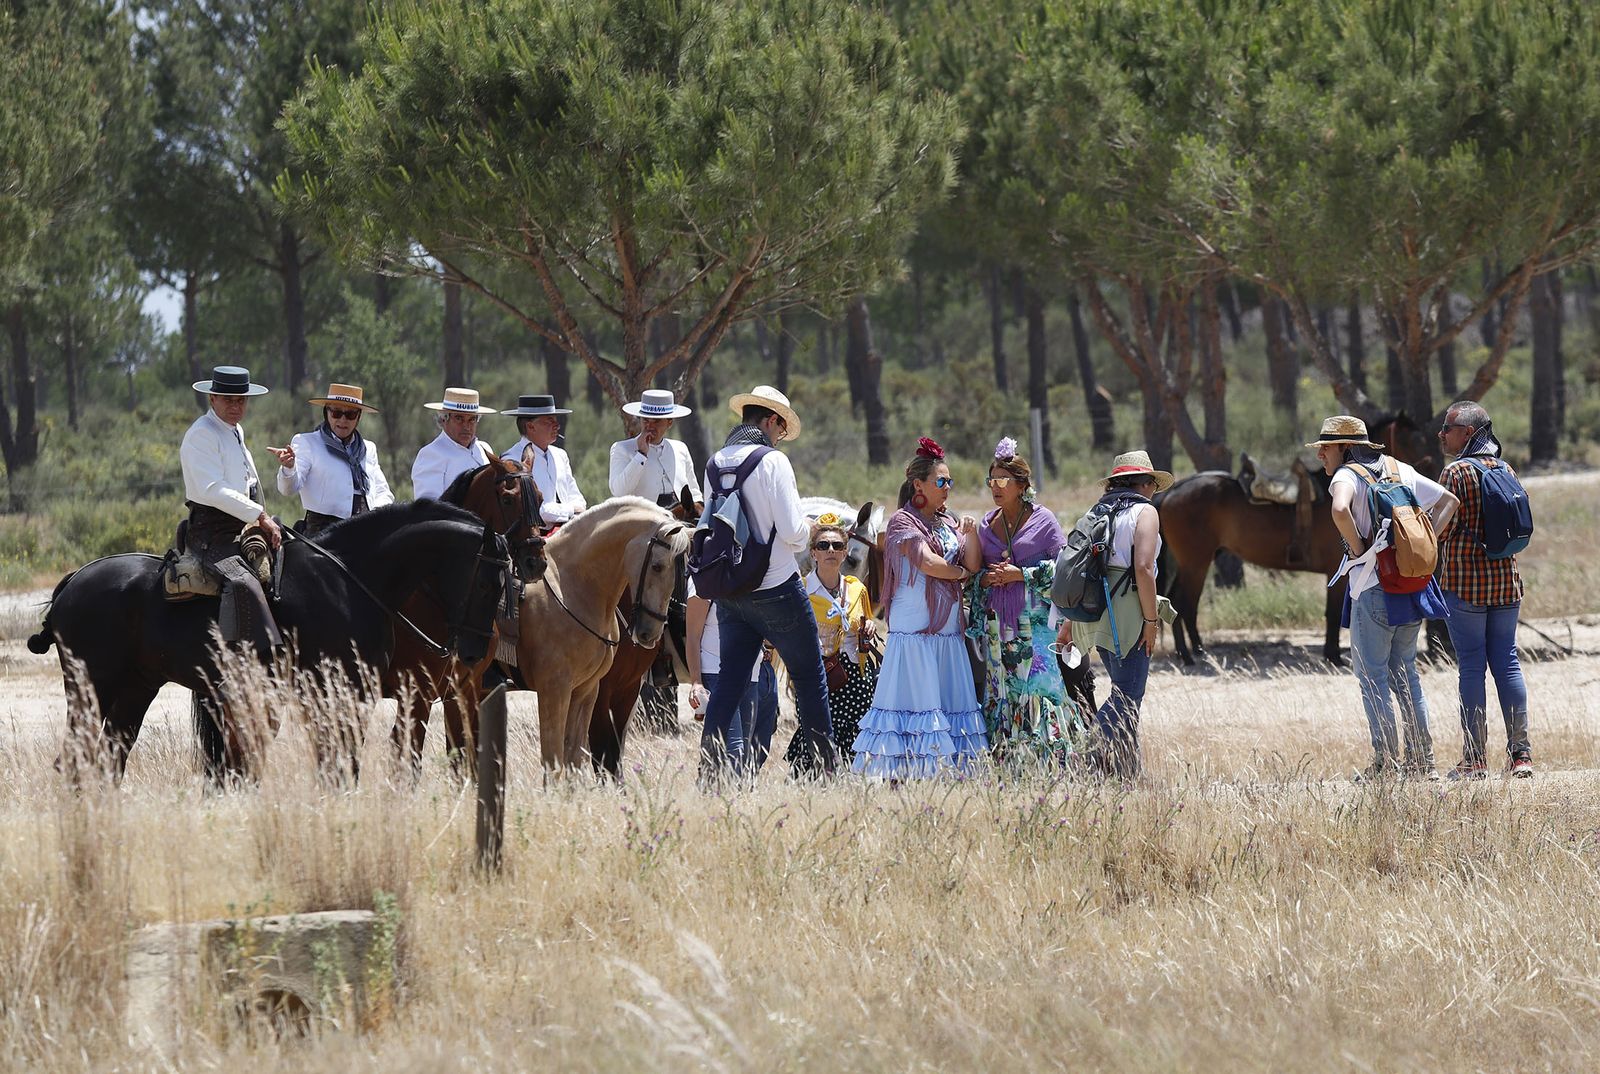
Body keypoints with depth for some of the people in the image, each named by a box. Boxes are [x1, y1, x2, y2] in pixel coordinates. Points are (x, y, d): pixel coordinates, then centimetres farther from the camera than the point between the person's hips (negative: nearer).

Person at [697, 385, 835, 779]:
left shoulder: (715, 463, 6)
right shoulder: (772, 461, -14)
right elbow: (793, 532, -18)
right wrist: (807, 527, 5)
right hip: (777, 589, -6)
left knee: (729, 683, 7)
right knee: (810, 680, 8)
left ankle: (712, 773, -1)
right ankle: (820, 771, 11)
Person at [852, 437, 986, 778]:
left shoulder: (949, 523, 18)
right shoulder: (902, 521, -1)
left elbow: (973, 566, 9)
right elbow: (928, 563, -13)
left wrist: (971, 534, -6)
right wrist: (961, 573, 2)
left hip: (948, 630, 7)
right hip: (914, 631, -7)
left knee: (950, 704, 0)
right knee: (913, 699, -10)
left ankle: (947, 772, -2)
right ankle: (898, 775, -11)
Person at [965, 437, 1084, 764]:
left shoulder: (1043, 521, 0)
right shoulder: (986, 525, 14)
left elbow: (1062, 567, -3)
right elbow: (972, 570, 20)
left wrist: (1022, 574, -11)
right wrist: (984, 578, -2)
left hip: (1034, 618, -5)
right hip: (997, 621, 5)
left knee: (1038, 685, -11)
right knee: (1001, 689, 1)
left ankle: (1054, 763, -8)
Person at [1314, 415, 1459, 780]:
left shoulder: (1347, 475, -9)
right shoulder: (1399, 470, 12)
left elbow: (1340, 510, -31)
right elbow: (1448, 501, 17)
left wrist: (1357, 547, -16)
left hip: (1373, 587, -7)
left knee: (1371, 674, 1)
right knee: (1404, 671, 16)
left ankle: (1387, 761, -1)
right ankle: (1422, 760, 15)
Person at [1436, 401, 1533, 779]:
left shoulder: (1456, 472, -10)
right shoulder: (1508, 471, 10)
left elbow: (1445, 528, -12)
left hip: (1464, 580, -6)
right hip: (1506, 578, 6)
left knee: (1471, 666, -3)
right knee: (1507, 661, 7)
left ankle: (1475, 759, -2)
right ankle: (1521, 754, 4)